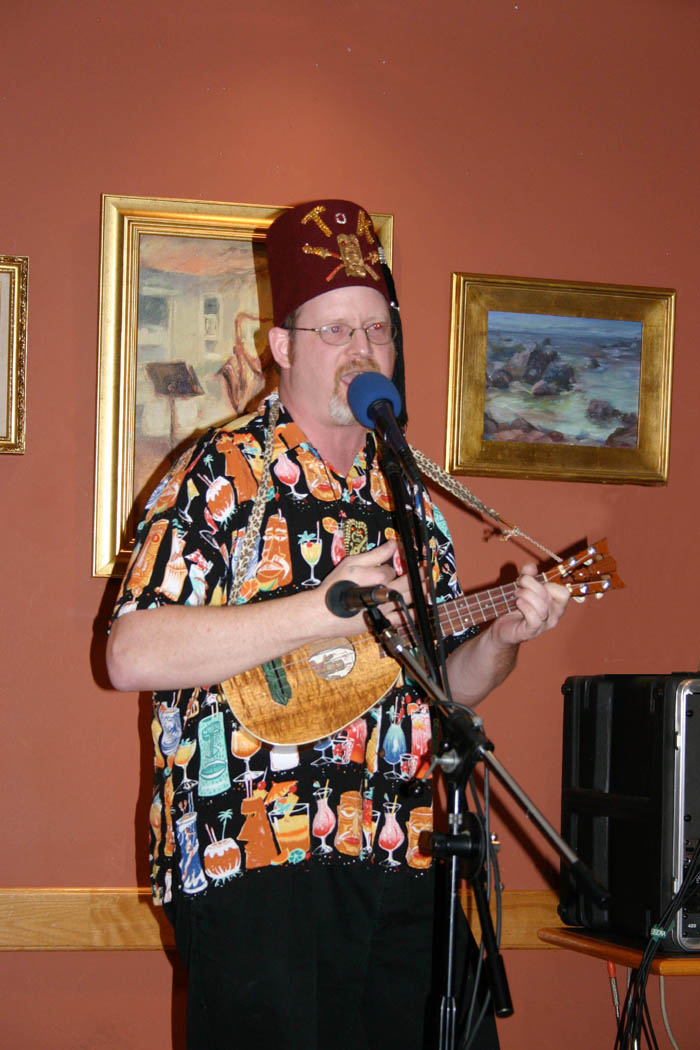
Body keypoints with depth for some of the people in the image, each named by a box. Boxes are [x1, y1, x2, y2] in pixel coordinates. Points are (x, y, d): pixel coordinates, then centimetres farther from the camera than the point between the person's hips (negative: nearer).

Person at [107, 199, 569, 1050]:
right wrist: (319, 610, -18)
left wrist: (502, 638, 1)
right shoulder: (221, 475, -2)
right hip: (258, 863, -6)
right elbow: (131, 655, -15)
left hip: (406, 864, 6)